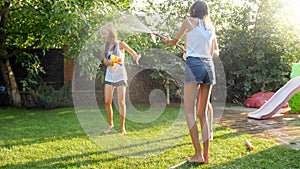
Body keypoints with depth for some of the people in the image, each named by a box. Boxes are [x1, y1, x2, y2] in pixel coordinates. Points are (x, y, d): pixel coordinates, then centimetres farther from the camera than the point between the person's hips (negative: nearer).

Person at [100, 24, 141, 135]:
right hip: (109, 76, 4)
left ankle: (122, 126, 5)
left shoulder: (120, 44, -7)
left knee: (121, 102, -5)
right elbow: (105, 61, -4)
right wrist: (110, 63, -27)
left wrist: (136, 57, -29)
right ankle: (110, 124, 19)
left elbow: (132, 52, -6)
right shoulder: (104, 47, 3)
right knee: (107, 102, 0)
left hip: (120, 76, -4)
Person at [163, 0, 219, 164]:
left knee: (189, 112, -5)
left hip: (194, 65, -5)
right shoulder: (211, 26, 19)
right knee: (203, 114, 7)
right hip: (209, 66, 5)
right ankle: (206, 155, 4)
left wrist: (168, 40, 40)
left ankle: (198, 155, -11)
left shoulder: (189, 20, 6)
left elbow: (175, 41, 19)